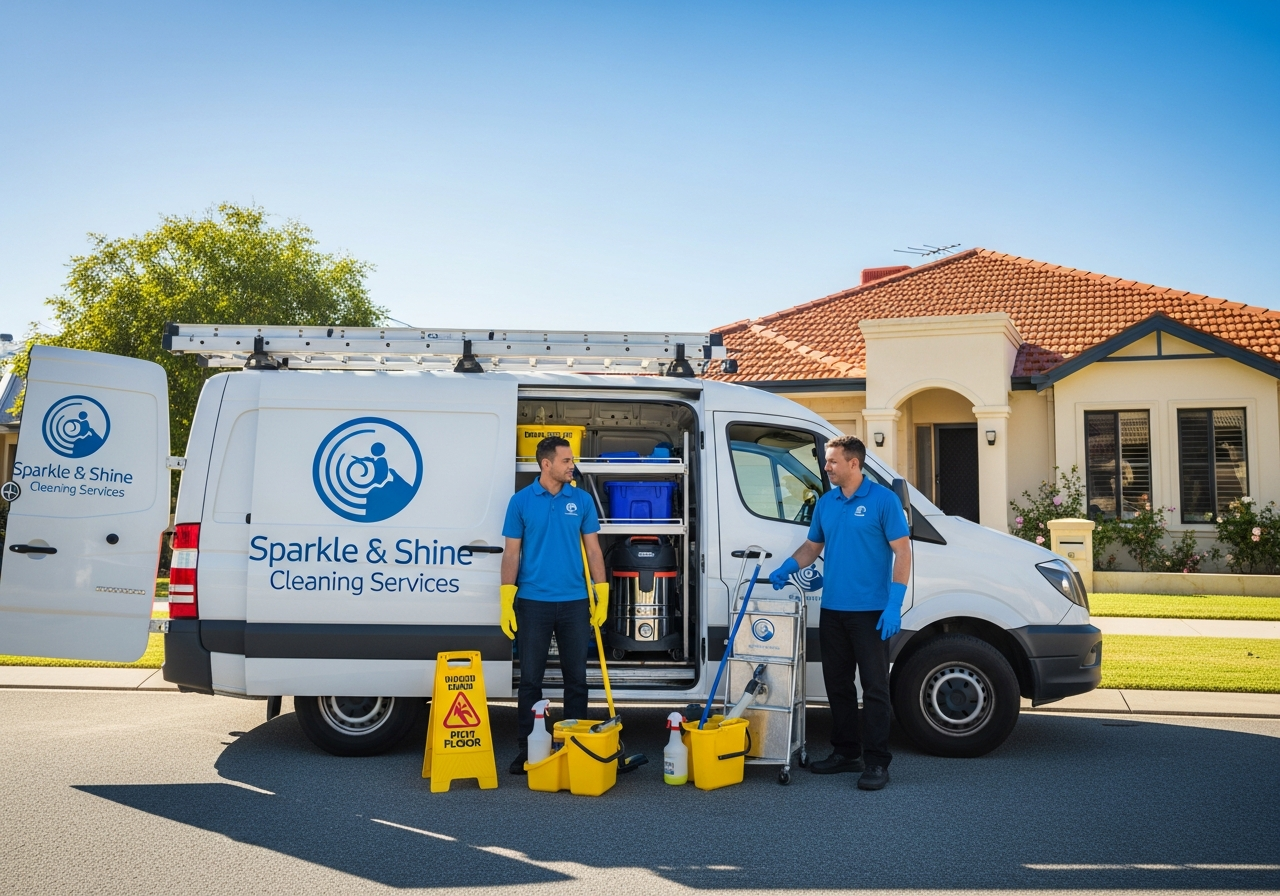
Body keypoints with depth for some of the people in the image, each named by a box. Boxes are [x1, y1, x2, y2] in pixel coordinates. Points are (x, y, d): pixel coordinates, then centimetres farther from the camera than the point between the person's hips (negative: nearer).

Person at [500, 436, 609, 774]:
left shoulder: (582, 500, 4)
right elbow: (511, 552, 0)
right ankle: (528, 749, 15)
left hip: (575, 603, 2)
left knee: (576, 677, 7)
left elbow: (593, 549, 6)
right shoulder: (521, 501, 0)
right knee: (530, 679, 5)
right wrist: (506, 602, -6)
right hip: (533, 603, -1)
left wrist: (602, 595, 0)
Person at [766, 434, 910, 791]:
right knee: (838, 684, 13)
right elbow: (812, 546, 20)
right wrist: (786, 569, 2)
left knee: (874, 687, -1)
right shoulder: (826, 503, 10)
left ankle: (876, 762, 5)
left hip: (871, 611, -6)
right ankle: (845, 752, 25)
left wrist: (894, 604, -16)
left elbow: (902, 552, -10)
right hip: (833, 610, 6)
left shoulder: (883, 500, -7)